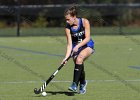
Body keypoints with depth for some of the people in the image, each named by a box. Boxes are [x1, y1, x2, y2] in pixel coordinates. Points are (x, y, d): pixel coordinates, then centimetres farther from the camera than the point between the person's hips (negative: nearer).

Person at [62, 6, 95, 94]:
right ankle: (83, 83, 21)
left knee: (79, 58, -30)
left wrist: (78, 46, -31)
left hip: (87, 46, -3)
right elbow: (69, 44, -12)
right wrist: (66, 57, -24)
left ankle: (75, 84, -29)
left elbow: (87, 38, -19)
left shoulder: (85, 22, -17)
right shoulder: (68, 28, -11)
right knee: (79, 65, -11)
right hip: (76, 48, 3)